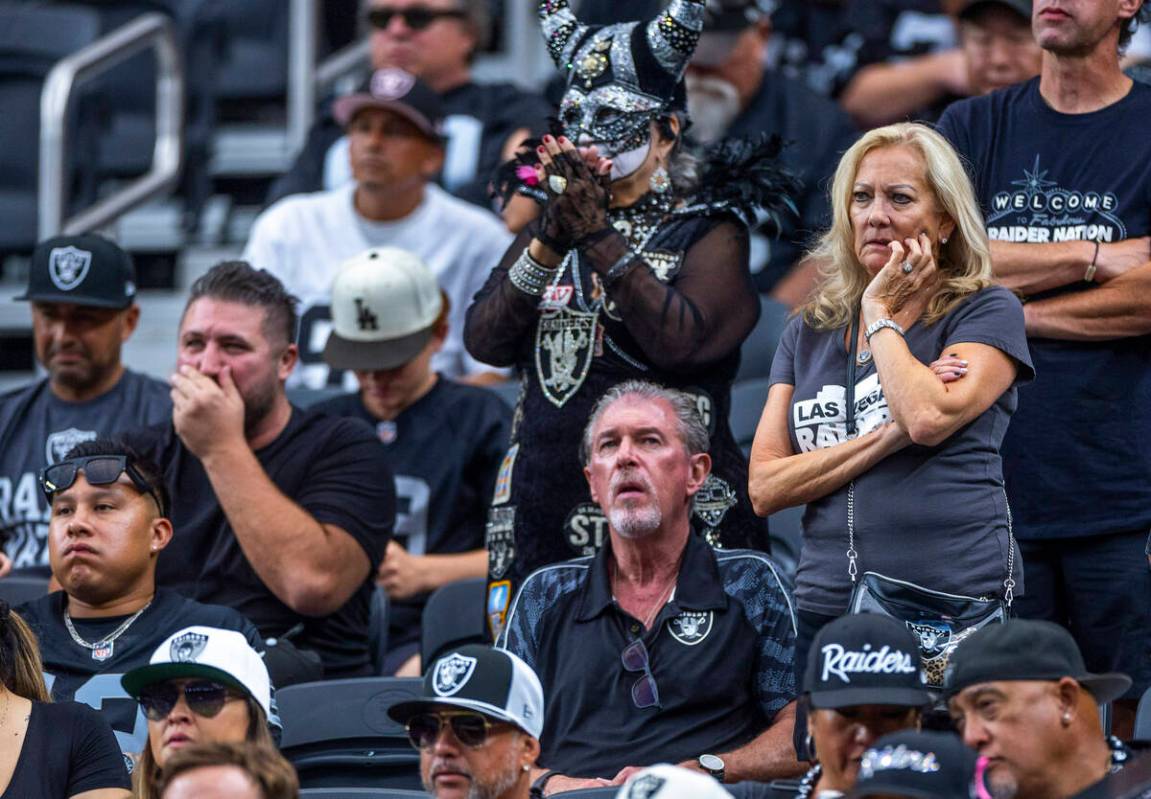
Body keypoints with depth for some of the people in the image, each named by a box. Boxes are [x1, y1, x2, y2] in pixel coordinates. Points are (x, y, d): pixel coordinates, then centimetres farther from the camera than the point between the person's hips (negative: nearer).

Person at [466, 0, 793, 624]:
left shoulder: (708, 233, 3)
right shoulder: (548, 232, 18)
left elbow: (679, 339, -16)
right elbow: (485, 340, 4)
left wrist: (601, 239, -18)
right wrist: (549, 244, -9)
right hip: (544, 515, 5)